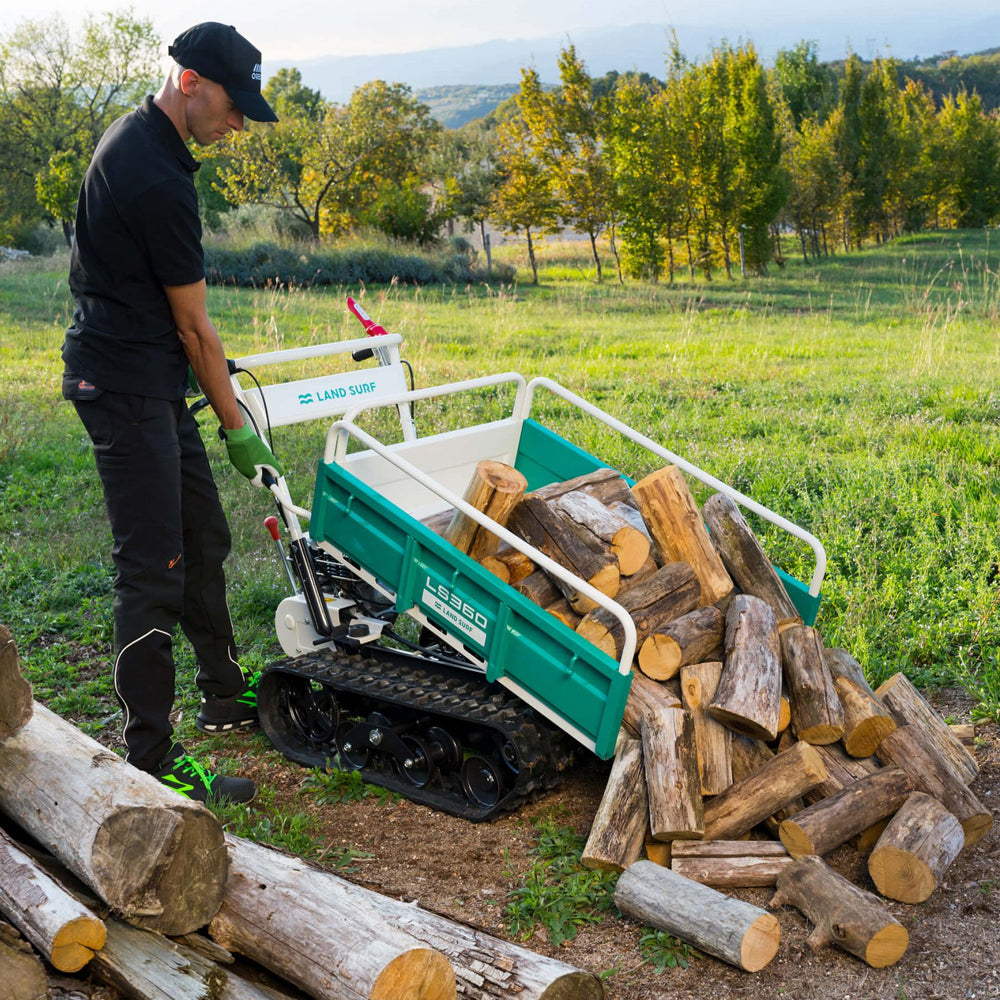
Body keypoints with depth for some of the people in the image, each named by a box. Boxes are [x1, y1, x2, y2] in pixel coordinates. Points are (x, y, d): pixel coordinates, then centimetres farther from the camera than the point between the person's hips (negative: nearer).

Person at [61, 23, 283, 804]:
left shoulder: (133, 137, 11)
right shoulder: (159, 180, -22)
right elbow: (195, 326, -15)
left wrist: (214, 373, 26)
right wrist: (237, 427, -5)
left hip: (152, 382, 11)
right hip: (125, 386, -11)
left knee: (203, 539, 17)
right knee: (153, 566, -8)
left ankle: (226, 696, 31)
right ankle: (152, 758, 0)